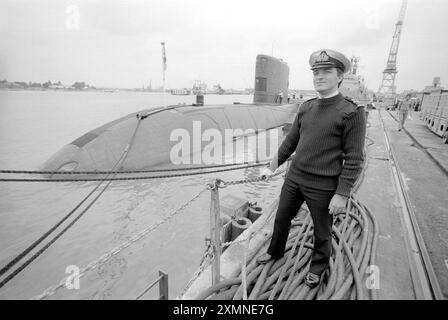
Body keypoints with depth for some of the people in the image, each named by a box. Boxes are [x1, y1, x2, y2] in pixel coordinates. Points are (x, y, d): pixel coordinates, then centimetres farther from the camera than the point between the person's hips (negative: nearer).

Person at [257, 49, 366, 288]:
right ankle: (275, 252, 48)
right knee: (281, 218, 21)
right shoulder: (306, 107, 3)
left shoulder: (352, 113, -14)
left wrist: (342, 195, -15)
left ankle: (318, 266, 45)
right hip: (294, 178, 5)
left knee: (322, 232, 16)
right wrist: (271, 167, 9)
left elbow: (354, 159, -14)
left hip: (322, 187, -5)